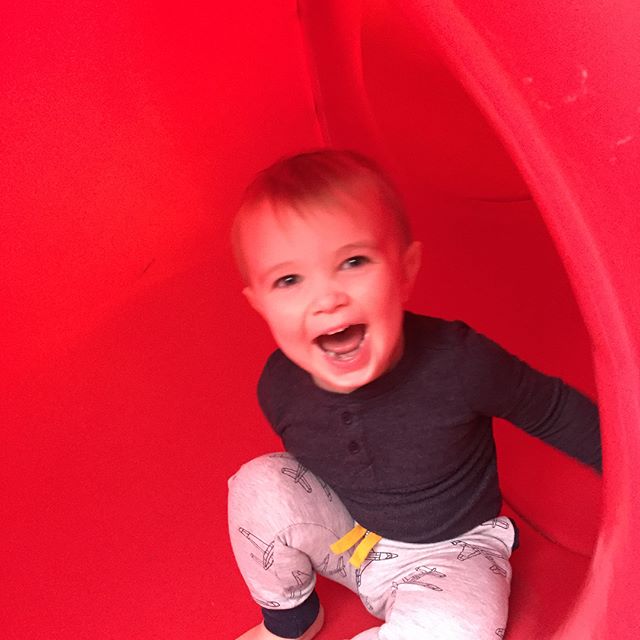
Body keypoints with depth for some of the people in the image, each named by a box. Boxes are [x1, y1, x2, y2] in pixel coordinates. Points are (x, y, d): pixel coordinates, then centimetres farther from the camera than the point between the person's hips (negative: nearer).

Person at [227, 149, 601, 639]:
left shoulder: (459, 362, -33)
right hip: (348, 537, 4)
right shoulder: (280, 387, -21)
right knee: (259, 484, -17)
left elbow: (555, 412, -13)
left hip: (449, 552, -3)